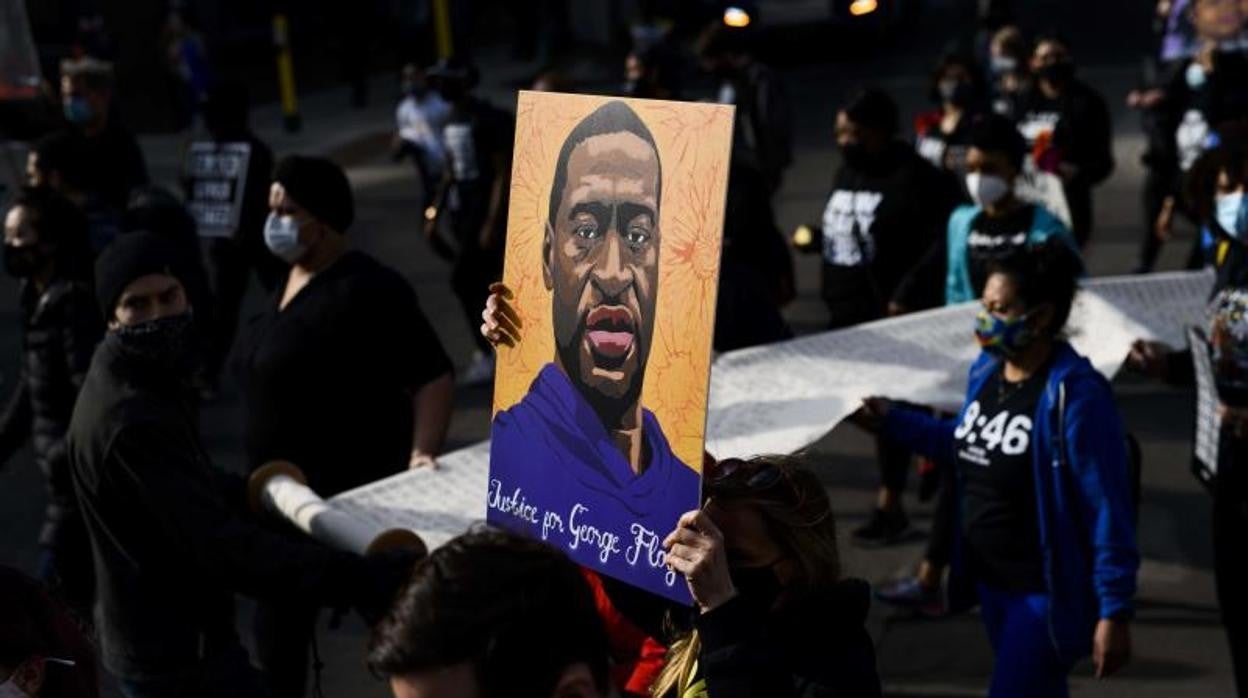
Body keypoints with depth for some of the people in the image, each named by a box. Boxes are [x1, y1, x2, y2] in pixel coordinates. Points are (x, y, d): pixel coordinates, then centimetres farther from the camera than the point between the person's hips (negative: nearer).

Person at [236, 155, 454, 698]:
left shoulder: (366, 291, -19)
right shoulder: (290, 278, 8)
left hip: (355, 496, -9)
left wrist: (422, 452, -38)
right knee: (281, 617, 17)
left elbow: (433, 377, -23)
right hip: (284, 493, 9)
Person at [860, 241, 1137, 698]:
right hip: (991, 581, 8)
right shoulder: (986, 369, 1)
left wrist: (1114, 611, -21)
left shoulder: (1076, 394, -23)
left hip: (1047, 592, -8)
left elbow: (1108, 507, -22)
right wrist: (892, 421, 15)